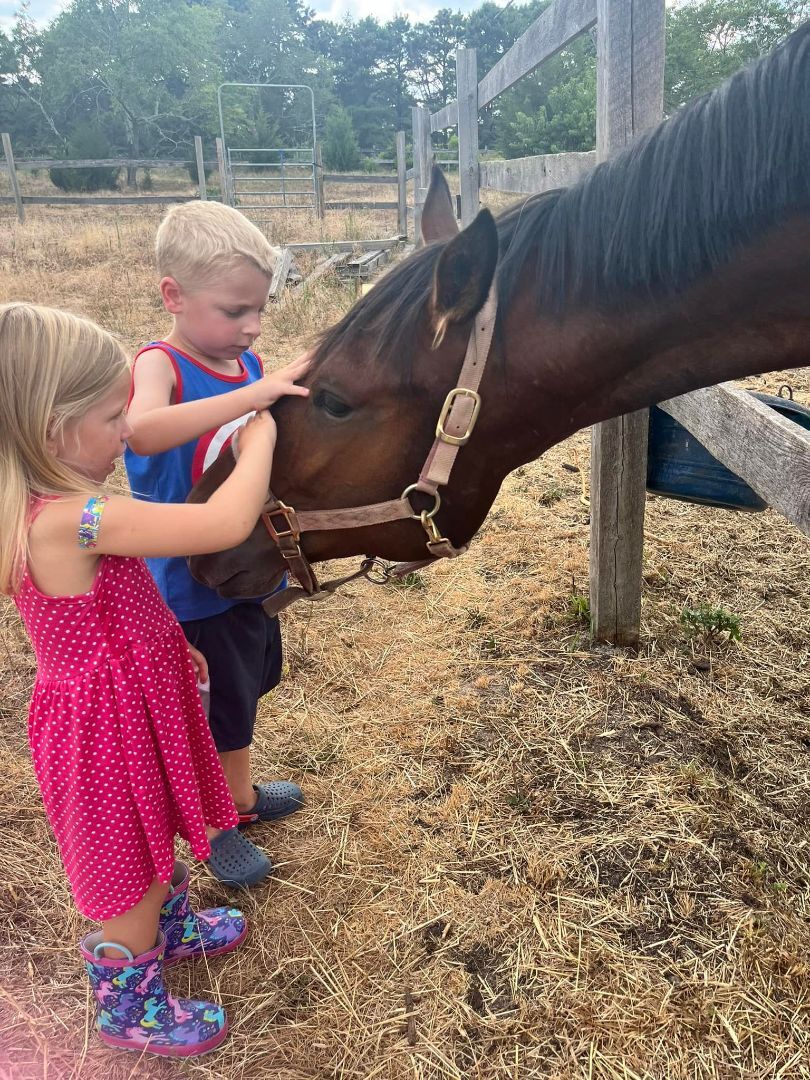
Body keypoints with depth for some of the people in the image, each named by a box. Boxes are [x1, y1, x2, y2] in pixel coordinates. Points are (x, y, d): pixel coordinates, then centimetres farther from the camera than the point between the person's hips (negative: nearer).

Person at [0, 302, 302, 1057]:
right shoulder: (74, 519, -35)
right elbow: (227, 523, -39)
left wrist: (172, 646, 18)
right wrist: (258, 440, -23)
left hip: (133, 698, 9)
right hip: (112, 721, -9)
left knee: (153, 834, 31)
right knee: (131, 862, 16)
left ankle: (168, 927, 58)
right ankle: (128, 1005, 41)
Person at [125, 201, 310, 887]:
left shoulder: (250, 364, -3)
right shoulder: (161, 365, -21)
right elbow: (143, 431, -44)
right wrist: (253, 394, -48)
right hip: (194, 588, -7)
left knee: (246, 691, 26)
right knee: (213, 714, 13)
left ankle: (243, 796, 52)